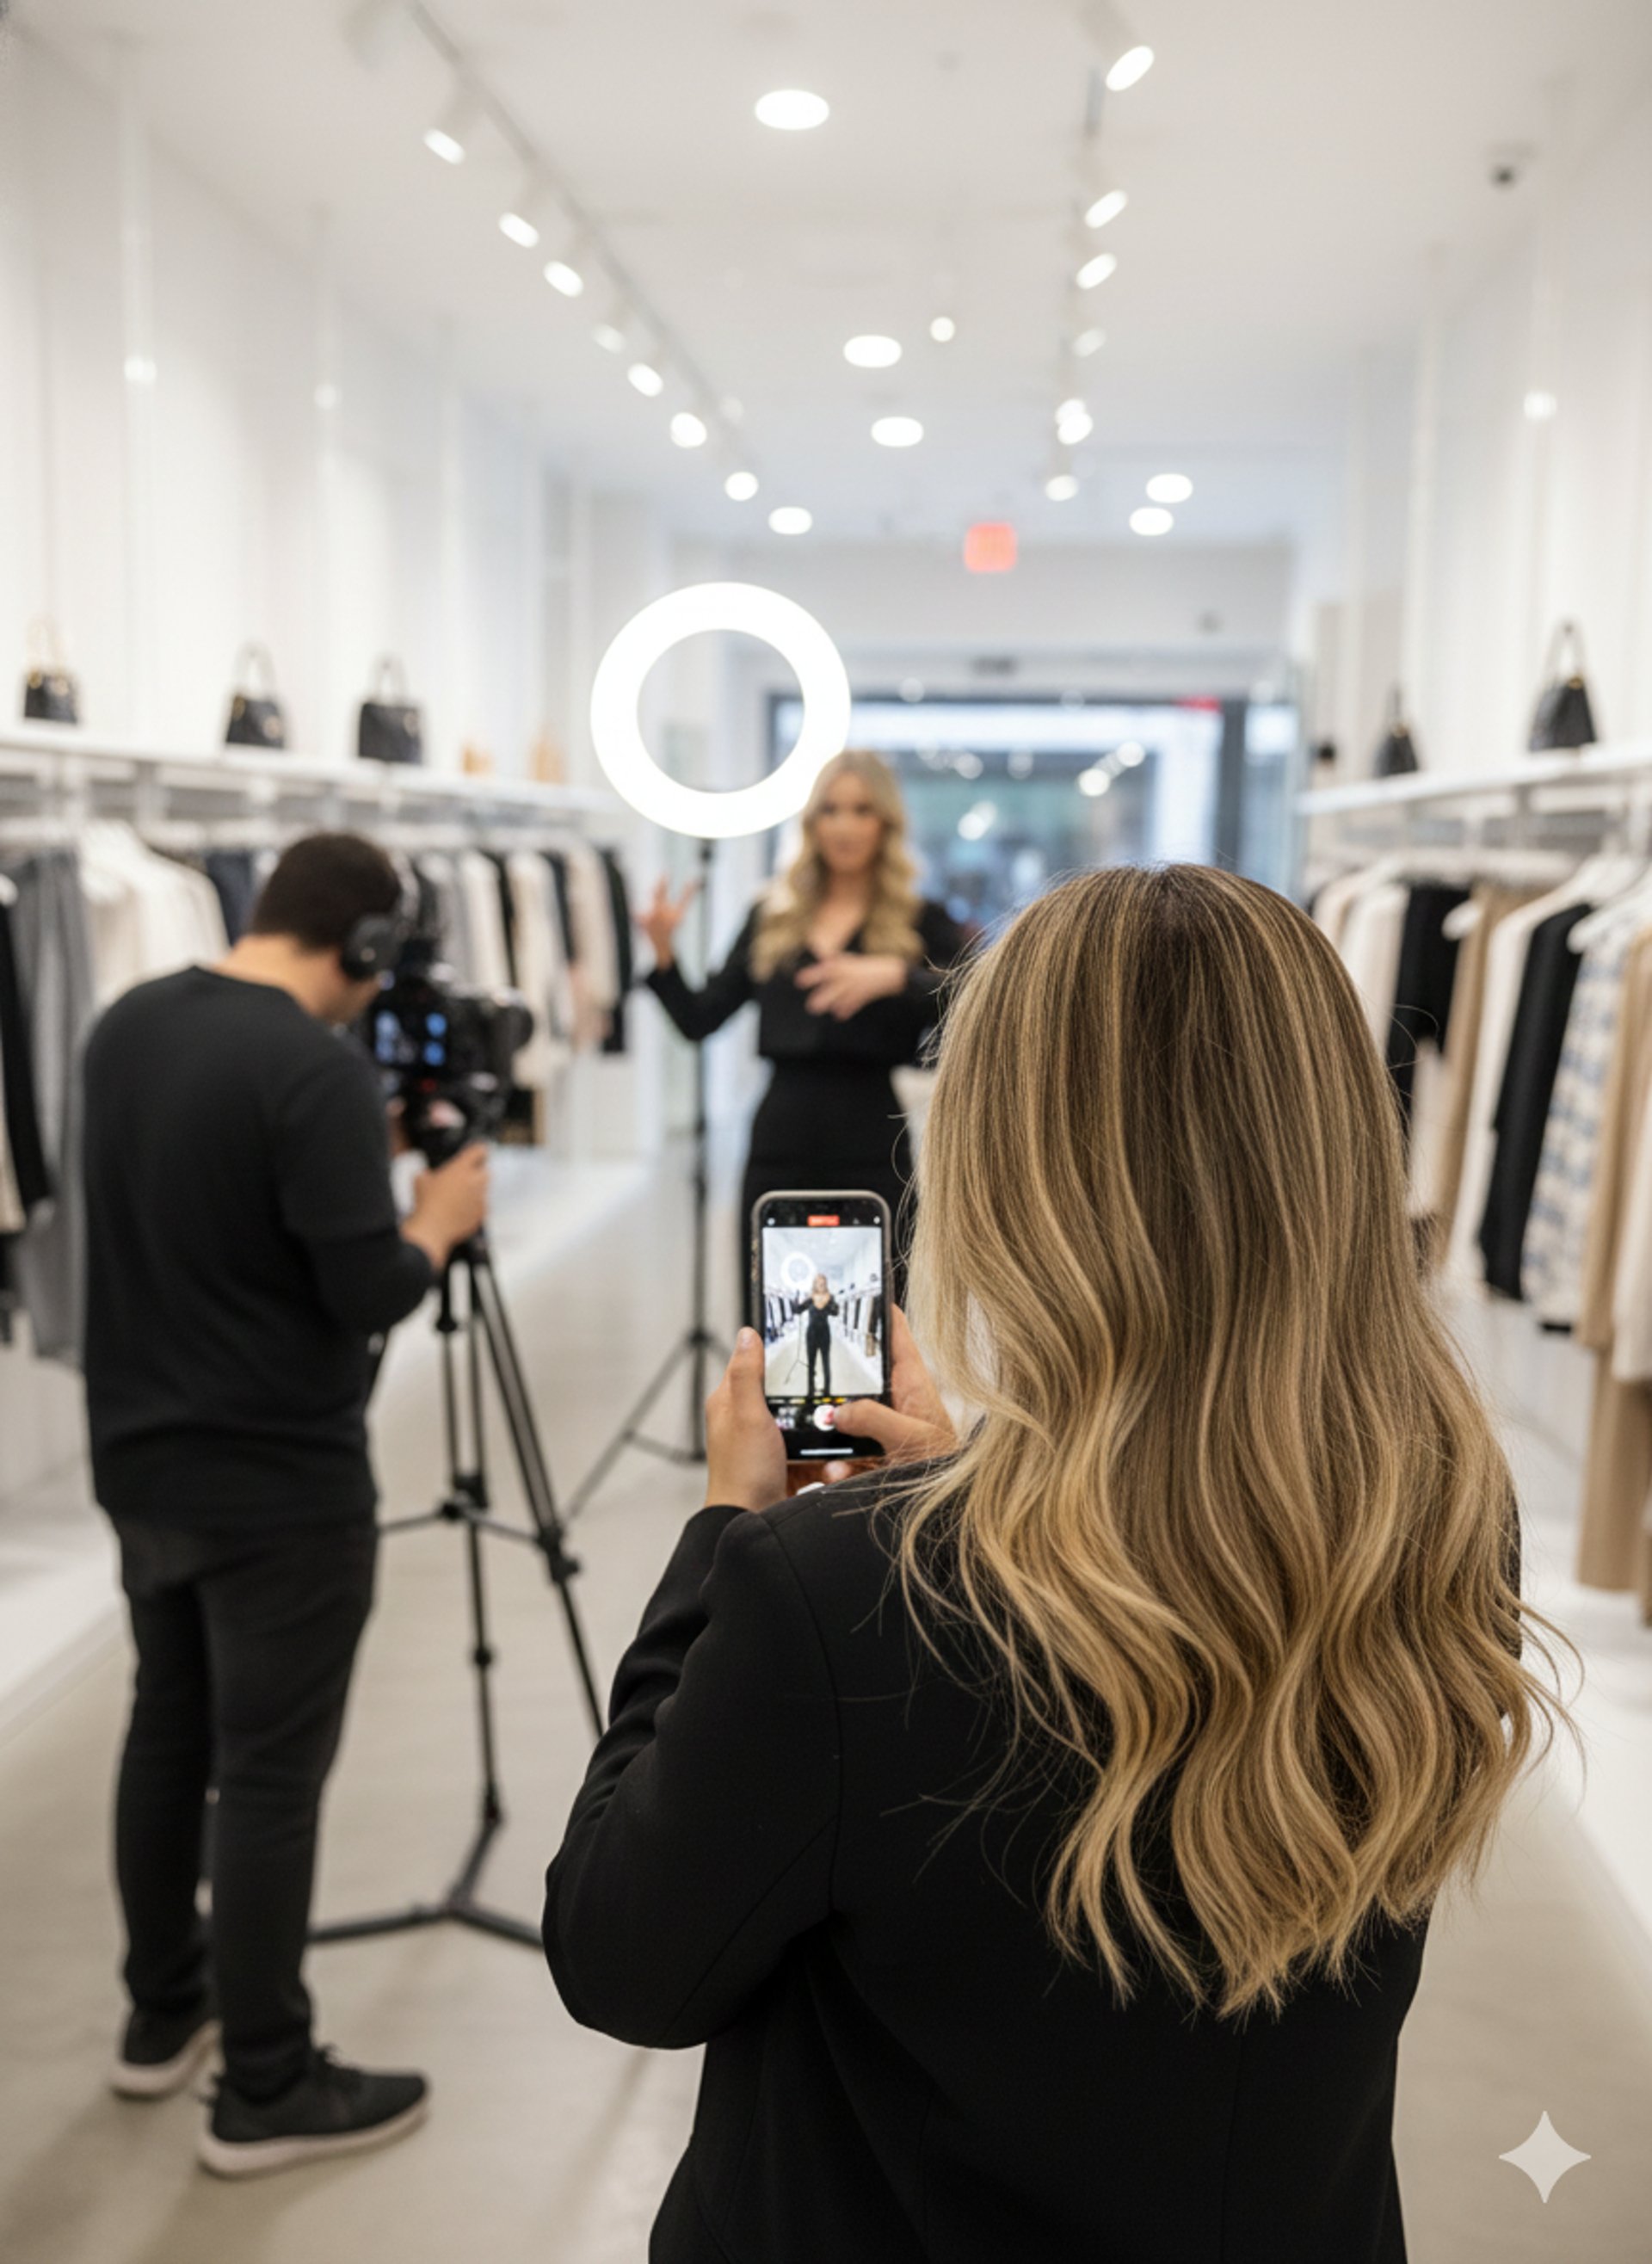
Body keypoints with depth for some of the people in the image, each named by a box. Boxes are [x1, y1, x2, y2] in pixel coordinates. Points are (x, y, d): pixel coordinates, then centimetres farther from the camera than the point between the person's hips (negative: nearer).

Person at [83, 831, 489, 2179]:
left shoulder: (129, 1026, 4)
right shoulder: (319, 1068, -22)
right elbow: (369, 1296, -22)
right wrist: (440, 1222, -2)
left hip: (143, 1457, 8)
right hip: (277, 1486, -8)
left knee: (168, 1729, 21)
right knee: (270, 1775, 3)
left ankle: (164, 2015, 37)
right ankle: (266, 2090, 17)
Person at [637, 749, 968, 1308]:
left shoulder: (921, 923, 3)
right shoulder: (772, 920, 13)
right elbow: (700, 1020, 10)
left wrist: (898, 976, -26)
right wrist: (664, 954, -5)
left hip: (871, 1155, -3)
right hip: (780, 1147, 3)